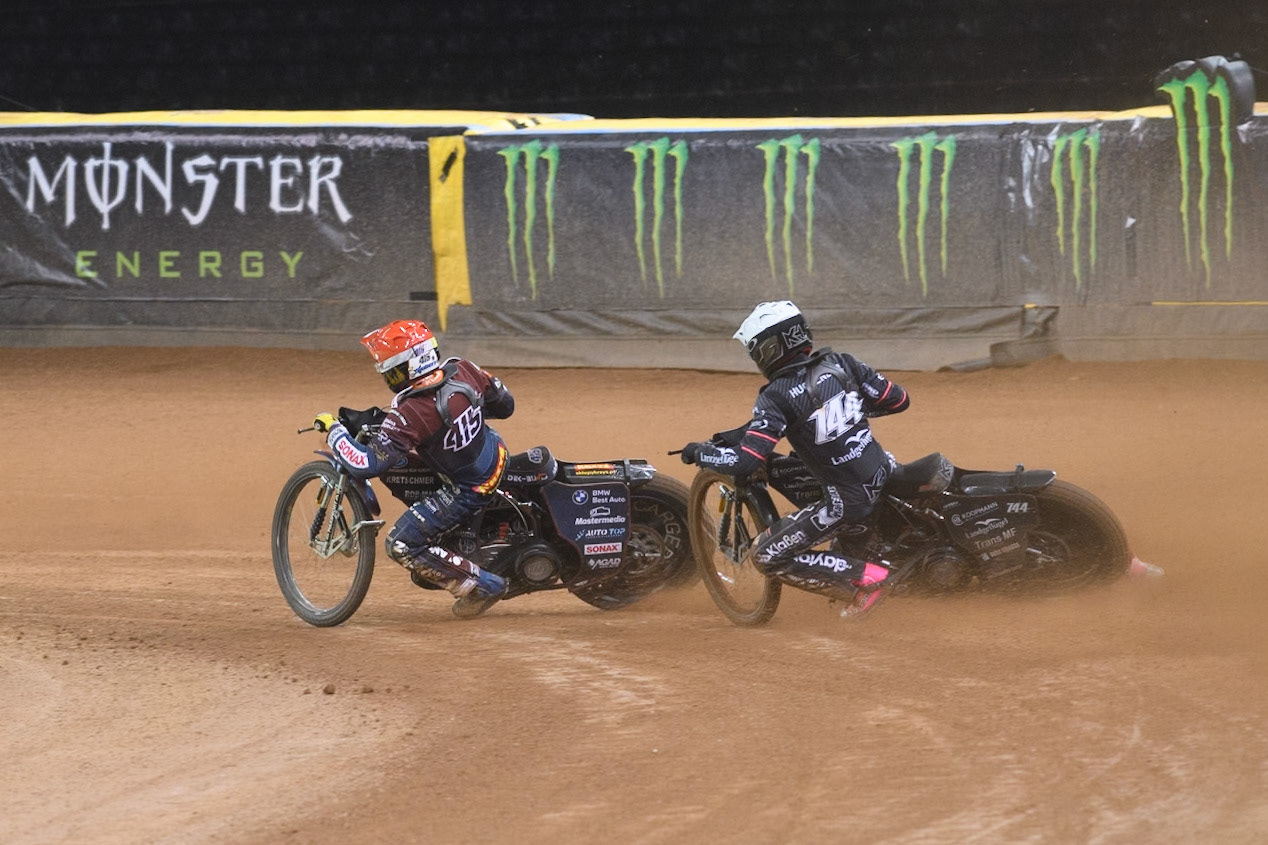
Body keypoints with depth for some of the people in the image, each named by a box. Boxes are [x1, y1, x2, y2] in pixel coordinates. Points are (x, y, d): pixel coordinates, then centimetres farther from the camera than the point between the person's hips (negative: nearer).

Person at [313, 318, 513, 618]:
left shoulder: (409, 415, -32)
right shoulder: (463, 370, -13)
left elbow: (366, 464, -31)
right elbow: (505, 404, 4)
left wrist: (334, 430, -16)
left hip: (468, 489, -8)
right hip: (497, 456, 8)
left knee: (401, 545, -3)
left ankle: (482, 584, 2)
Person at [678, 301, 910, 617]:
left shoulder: (777, 397, -15)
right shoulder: (842, 364, 1)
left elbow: (745, 462, -20)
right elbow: (899, 400, 9)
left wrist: (698, 452, -2)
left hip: (846, 501, -6)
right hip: (886, 477, 6)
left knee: (766, 555, 5)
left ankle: (864, 578, -3)